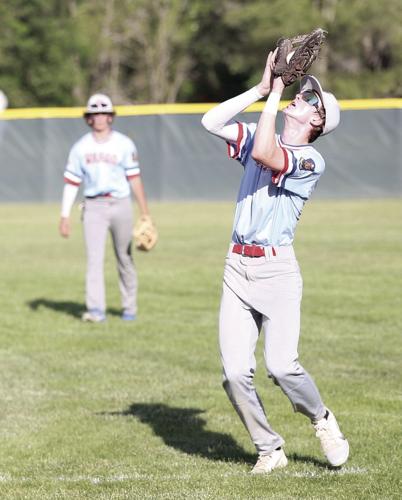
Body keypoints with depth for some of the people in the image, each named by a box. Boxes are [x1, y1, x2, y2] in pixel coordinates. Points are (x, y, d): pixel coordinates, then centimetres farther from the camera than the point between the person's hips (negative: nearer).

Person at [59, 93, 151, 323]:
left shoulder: (124, 144, 1)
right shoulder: (80, 147, 5)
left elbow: (135, 179, -1)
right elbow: (71, 183, 6)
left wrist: (145, 213, -5)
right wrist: (65, 216, 0)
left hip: (120, 206, 0)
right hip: (94, 208, 0)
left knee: (125, 258, 7)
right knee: (94, 258, -12)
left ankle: (129, 308, 19)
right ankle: (96, 309, -19)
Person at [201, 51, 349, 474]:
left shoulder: (311, 161, -8)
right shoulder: (258, 137, 13)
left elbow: (264, 154, -24)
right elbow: (211, 122, 3)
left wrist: (275, 95, -16)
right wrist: (262, 88, 0)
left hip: (277, 269, -5)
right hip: (237, 267, 5)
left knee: (281, 366, -18)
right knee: (235, 372, -5)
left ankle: (322, 421, 12)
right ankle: (269, 450, 12)